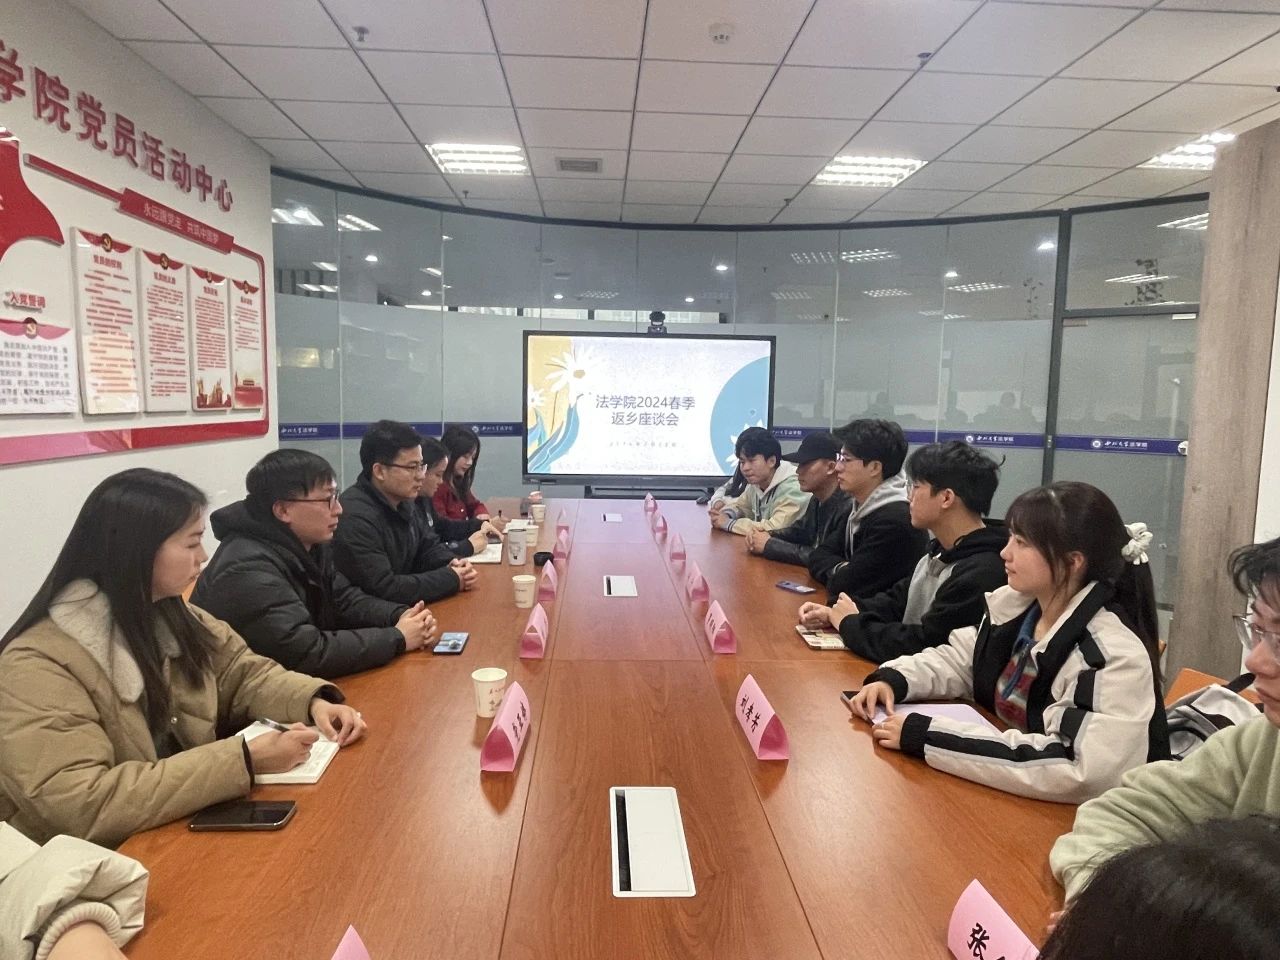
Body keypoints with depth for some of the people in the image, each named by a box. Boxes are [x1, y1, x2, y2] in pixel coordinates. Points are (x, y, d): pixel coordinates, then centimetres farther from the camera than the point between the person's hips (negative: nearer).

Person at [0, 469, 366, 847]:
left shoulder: (169, 615, 0)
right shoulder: (36, 666, -22)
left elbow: (245, 673, 8)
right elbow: (83, 806, -29)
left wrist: (314, 702, -11)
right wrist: (244, 760, -32)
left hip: (186, 830, 7)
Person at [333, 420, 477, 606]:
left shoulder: (403, 501, 3)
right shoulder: (355, 518, -24)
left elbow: (428, 544, 15)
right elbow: (384, 589, -27)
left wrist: (452, 565, -6)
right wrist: (452, 579, -19)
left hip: (403, 610, 8)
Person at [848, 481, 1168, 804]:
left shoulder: (1115, 656, -24)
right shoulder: (1015, 604, -2)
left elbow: (1075, 772, -33)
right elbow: (958, 660, 11)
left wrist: (926, 737, -33)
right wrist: (892, 680, -9)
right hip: (1008, 798, 6)